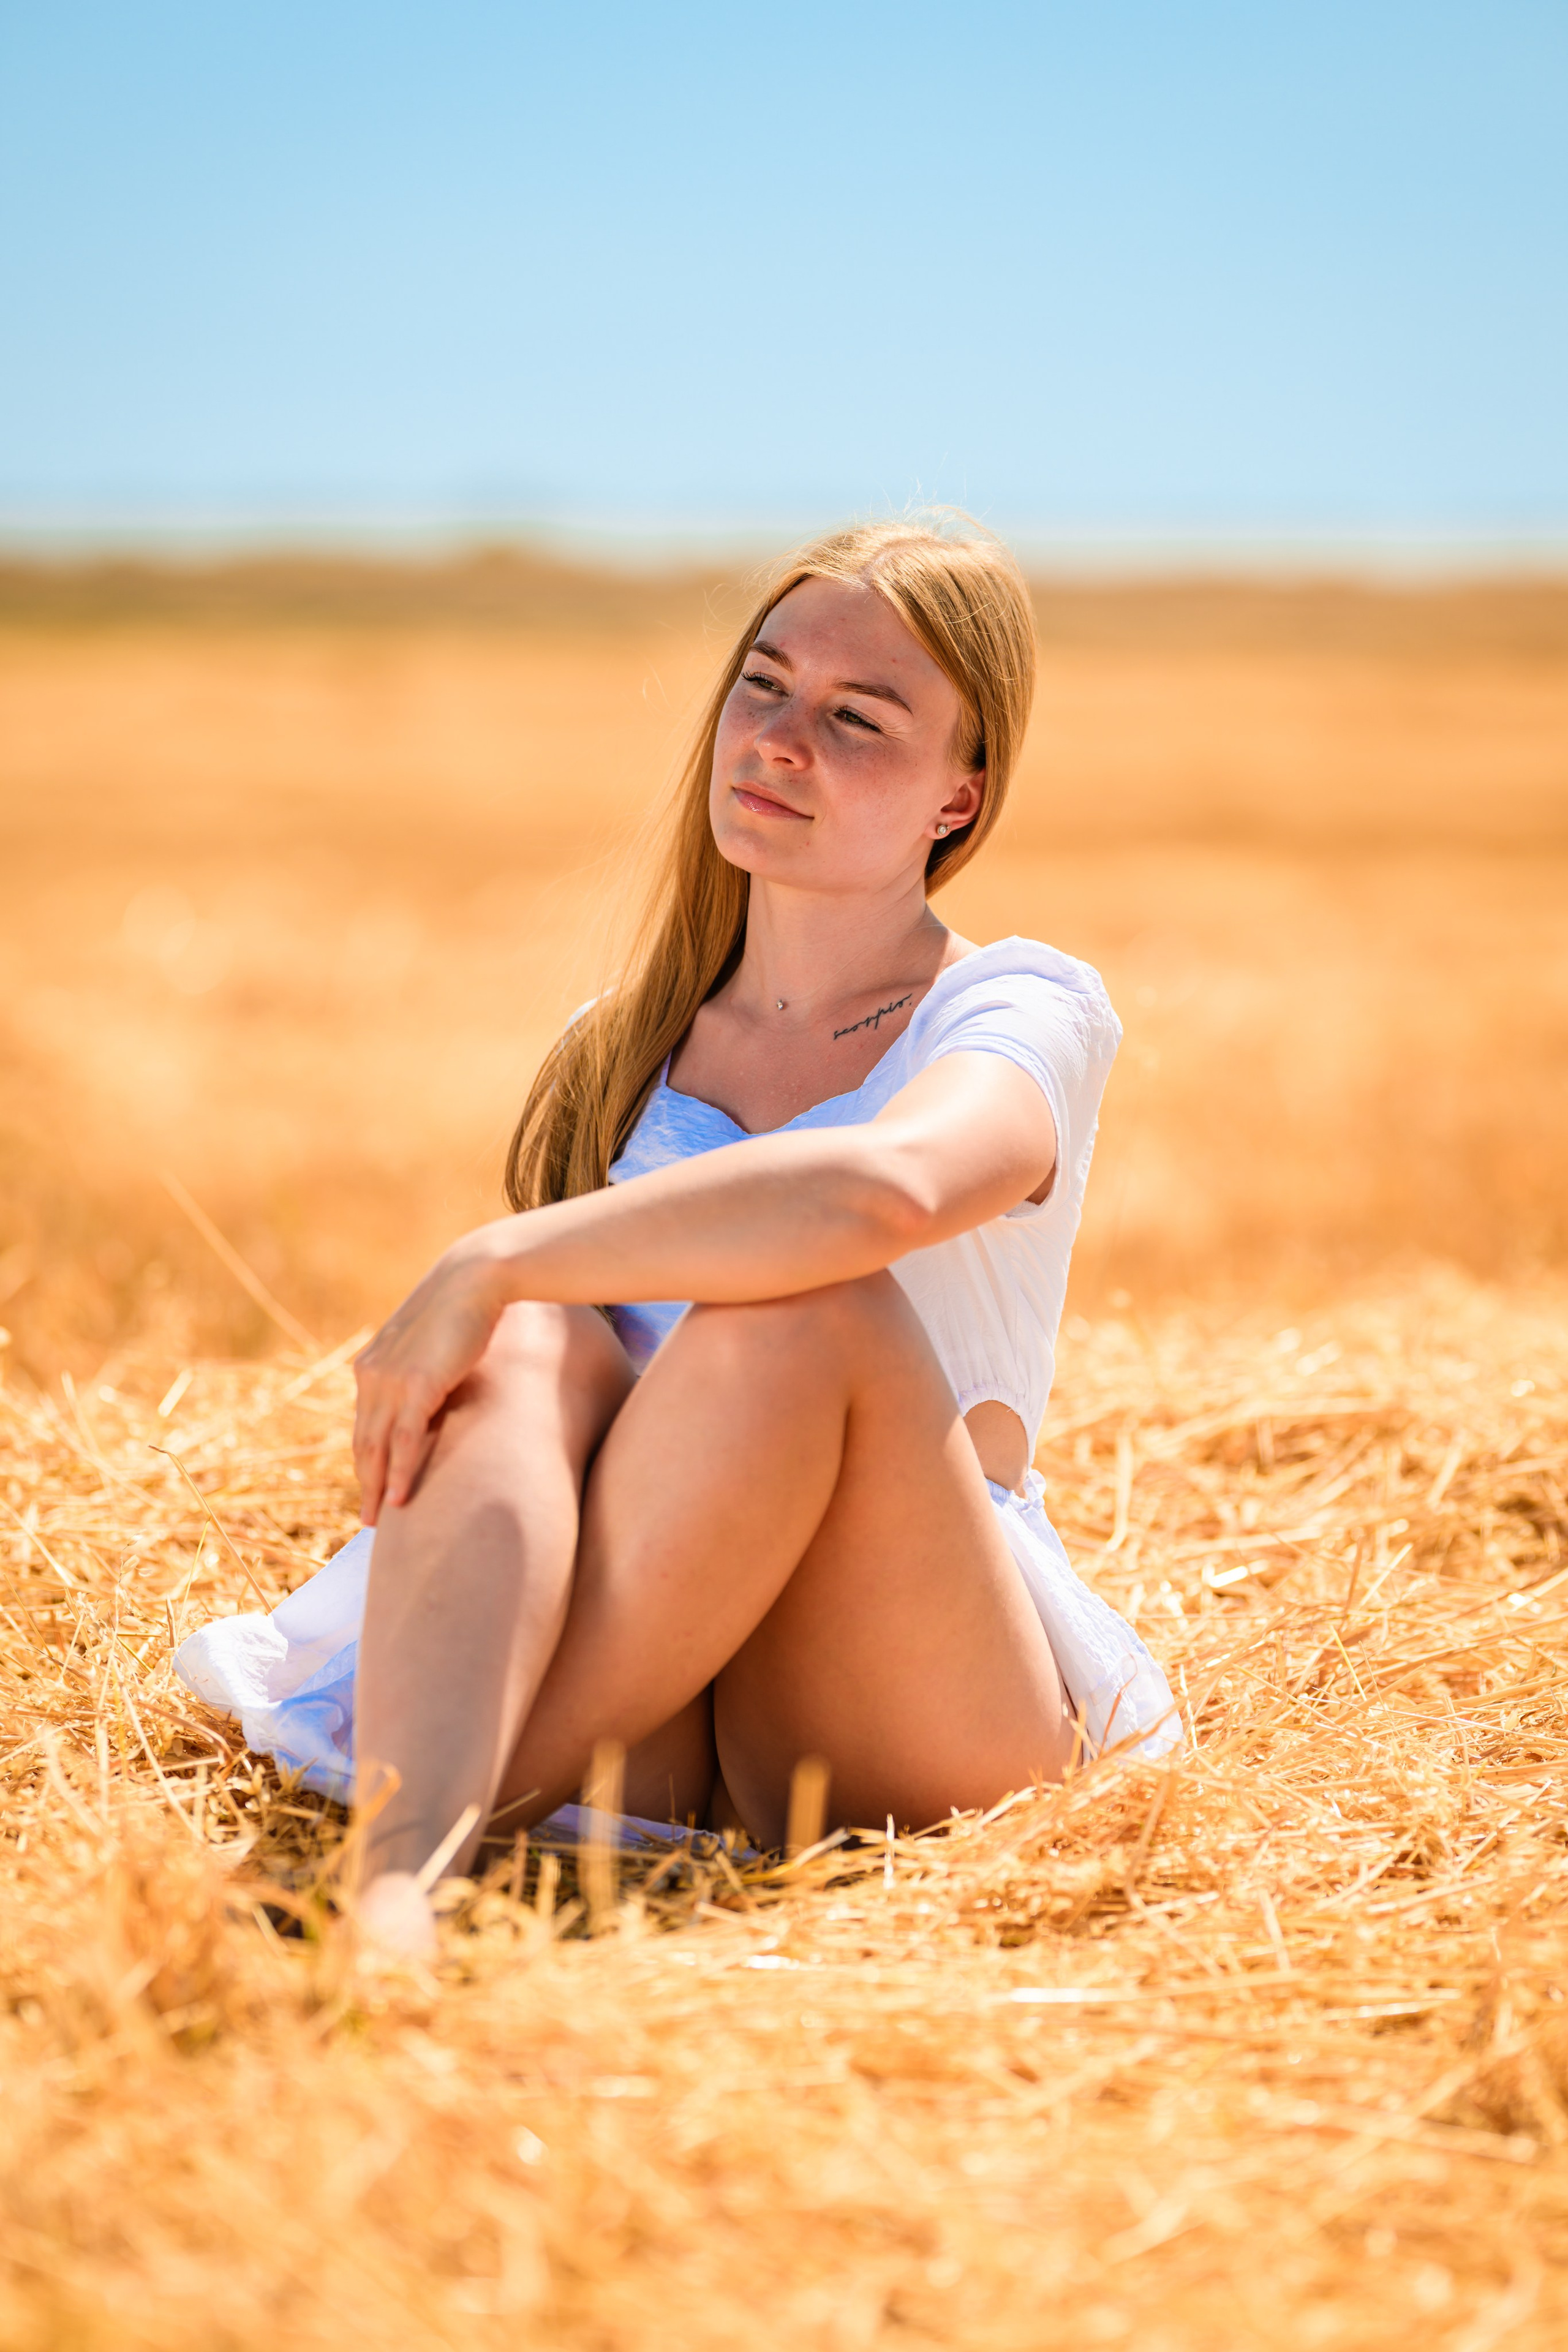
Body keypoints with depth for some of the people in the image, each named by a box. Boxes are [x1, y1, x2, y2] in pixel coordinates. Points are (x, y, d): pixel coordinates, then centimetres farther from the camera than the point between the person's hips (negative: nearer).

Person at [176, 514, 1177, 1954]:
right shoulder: (616, 1055, 16)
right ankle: (394, 1884, -46)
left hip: (927, 1752, -4)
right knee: (534, 1341, -24)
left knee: (803, 1307, -29)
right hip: (647, 1733, 4)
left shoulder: (1026, 1010, -2)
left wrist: (486, 1267, -25)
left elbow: (887, 1186, -27)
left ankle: (460, 1800, -33)